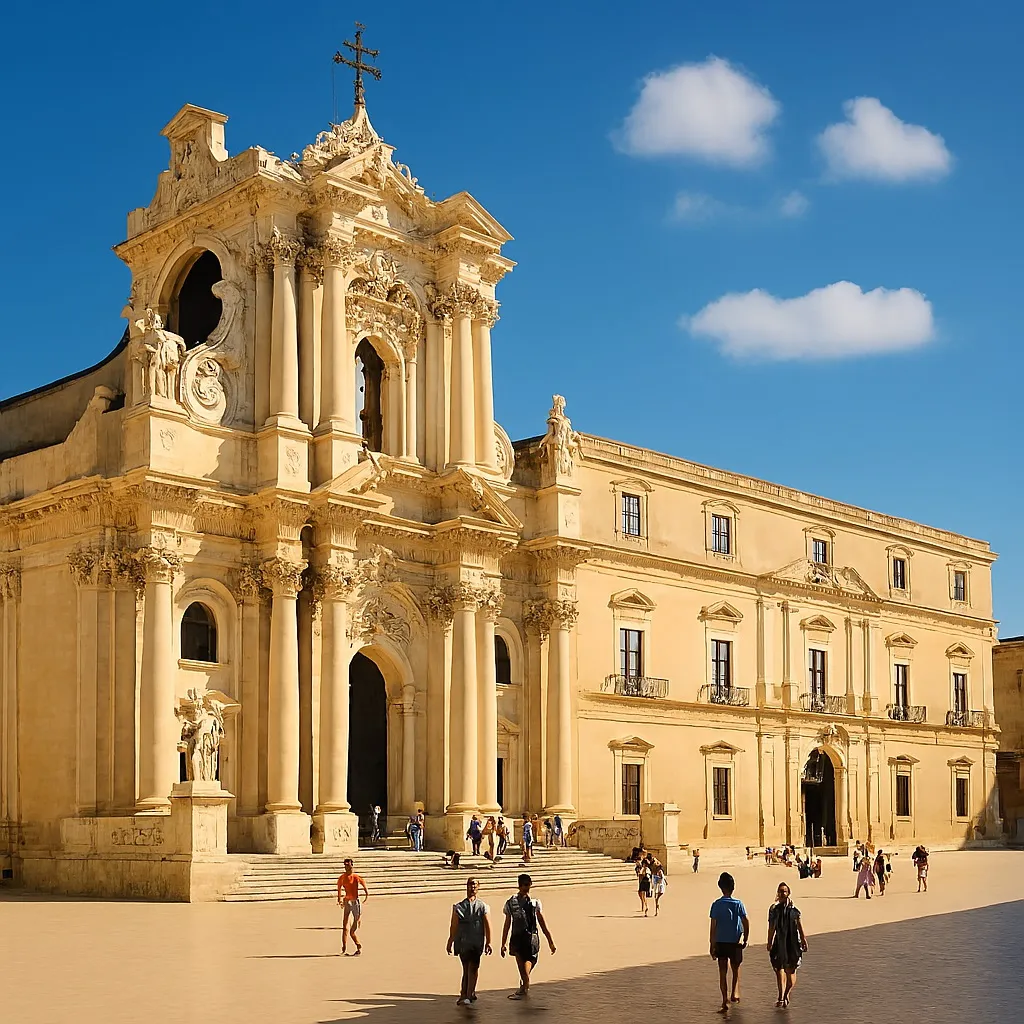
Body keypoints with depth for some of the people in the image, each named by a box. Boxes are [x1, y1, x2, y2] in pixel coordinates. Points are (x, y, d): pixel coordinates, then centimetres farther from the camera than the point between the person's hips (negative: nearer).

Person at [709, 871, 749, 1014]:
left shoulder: (716, 905, -4)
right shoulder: (738, 904, -6)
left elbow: (713, 927, -5)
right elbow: (746, 923, -10)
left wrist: (712, 946, 0)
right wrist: (745, 939, 4)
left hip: (720, 942, 0)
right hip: (735, 942, 0)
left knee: (723, 972, 7)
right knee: (736, 970, 20)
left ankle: (725, 1000, 3)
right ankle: (735, 993, 7)